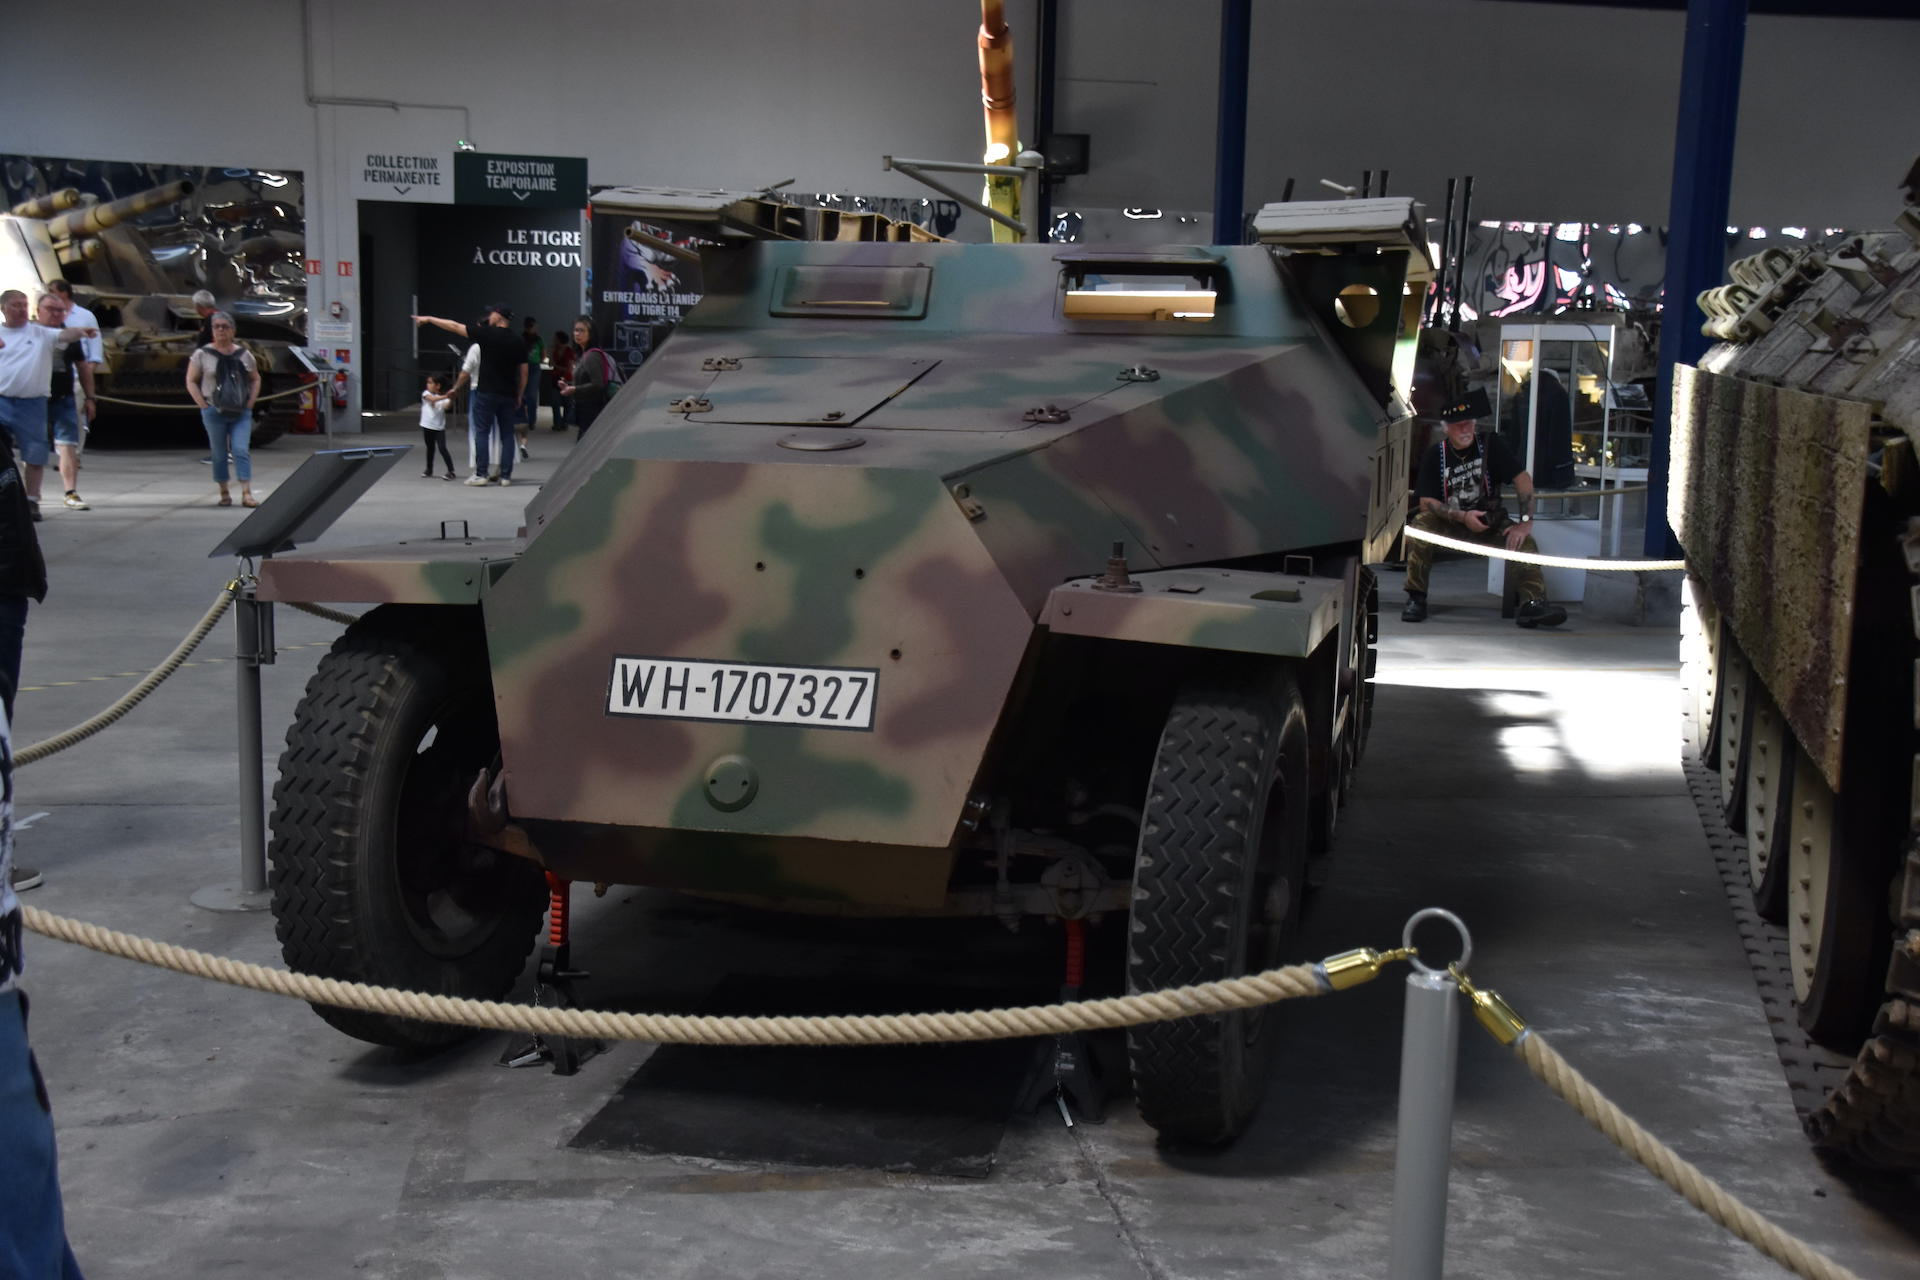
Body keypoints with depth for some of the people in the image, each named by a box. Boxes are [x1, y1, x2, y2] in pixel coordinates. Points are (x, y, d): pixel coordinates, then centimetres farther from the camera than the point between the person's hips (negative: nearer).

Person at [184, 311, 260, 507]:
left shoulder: (243, 354, 7)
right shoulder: (202, 354, 0)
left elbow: (255, 379, 17)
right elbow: (191, 381, 3)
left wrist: (250, 403, 4)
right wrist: (204, 406, -6)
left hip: (241, 412, 1)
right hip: (214, 412, -1)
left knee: (241, 450, -9)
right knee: (219, 454, 5)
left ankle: (246, 494, -13)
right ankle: (224, 494, 13)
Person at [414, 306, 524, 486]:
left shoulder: (486, 334, -7)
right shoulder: (518, 341, 5)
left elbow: (454, 327, -1)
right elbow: (523, 372, 8)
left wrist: (429, 319, 9)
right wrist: (519, 396, 18)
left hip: (486, 392, -4)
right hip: (508, 395, 4)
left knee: (481, 432, 2)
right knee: (507, 434, 7)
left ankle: (480, 474, -2)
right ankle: (506, 475, 5)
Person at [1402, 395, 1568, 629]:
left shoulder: (1490, 445, -6)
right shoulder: (1435, 454, -5)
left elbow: (1523, 479, -9)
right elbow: (1426, 503, -10)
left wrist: (1525, 522, -19)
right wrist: (1463, 517, -23)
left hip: (1488, 521, 1)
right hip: (1448, 524, -1)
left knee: (1524, 541, -25)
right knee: (1420, 524, -30)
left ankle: (1533, 603, -34)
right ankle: (1416, 599, -24)